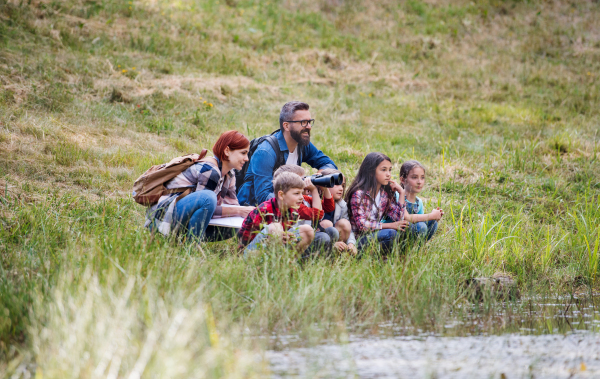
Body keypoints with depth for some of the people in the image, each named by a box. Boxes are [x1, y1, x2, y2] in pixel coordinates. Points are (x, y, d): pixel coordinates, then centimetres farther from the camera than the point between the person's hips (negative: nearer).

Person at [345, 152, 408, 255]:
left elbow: (398, 218, 0)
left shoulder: (385, 194, 9)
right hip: (357, 238, -8)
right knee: (391, 233, -28)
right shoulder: (359, 194, -14)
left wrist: (401, 193, -1)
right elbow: (361, 224, -21)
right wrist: (389, 225, -20)